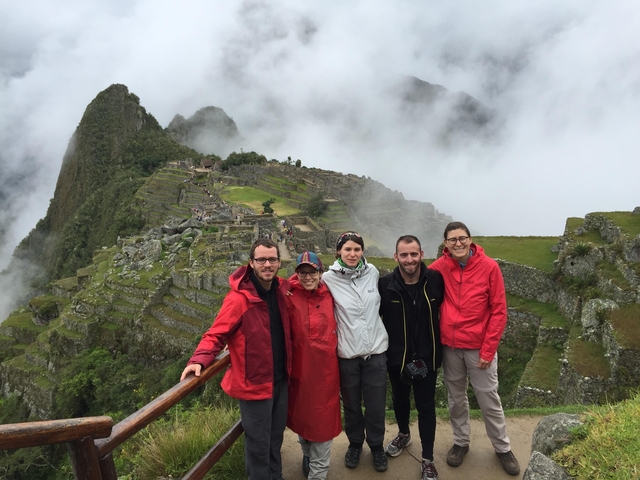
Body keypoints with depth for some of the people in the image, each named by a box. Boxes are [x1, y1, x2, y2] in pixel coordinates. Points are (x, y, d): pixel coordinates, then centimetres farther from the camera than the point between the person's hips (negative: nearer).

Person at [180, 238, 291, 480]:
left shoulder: (282, 290, -1)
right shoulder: (239, 297, -20)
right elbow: (216, 334, -18)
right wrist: (199, 360, -35)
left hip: (280, 379, 6)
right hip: (255, 382, -6)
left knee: (276, 435, 23)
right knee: (259, 442, 7)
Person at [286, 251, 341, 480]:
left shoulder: (329, 295, 0)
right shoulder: (290, 296, -9)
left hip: (326, 366, 1)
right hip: (300, 366, -1)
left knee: (323, 418, 8)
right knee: (301, 413, 18)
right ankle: (307, 453, 46)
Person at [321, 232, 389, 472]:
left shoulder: (373, 272, -2)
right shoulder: (329, 278, -11)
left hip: (375, 350, 1)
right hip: (347, 353, -1)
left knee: (376, 405, 10)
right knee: (351, 404, 15)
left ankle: (376, 446, 35)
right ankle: (354, 443, 40)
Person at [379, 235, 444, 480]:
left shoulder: (435, 279, -15)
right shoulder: (385, 284, -17)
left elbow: (442, 307, 2)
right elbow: (377, 317, -6)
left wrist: (438, 342, 3)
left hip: (427, 356, -1)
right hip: (396, 356, 1)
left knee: (426, 407, 10)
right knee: (400, 400, 23)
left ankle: (428, 460, 28)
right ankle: (403, 434, 52)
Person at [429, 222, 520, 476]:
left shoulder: (489, 266, -11)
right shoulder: (439, 268, -7)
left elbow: (499, 311, -8)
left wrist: (488, 349, -9)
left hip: (479, 345, -1)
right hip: (449, 345, 2)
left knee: (489, 398, 10)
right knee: (456, 398, 16)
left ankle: (502, 448, 31)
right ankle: (460, 442, 36)